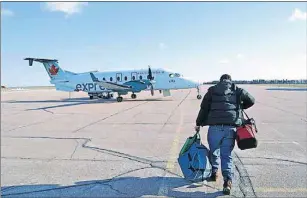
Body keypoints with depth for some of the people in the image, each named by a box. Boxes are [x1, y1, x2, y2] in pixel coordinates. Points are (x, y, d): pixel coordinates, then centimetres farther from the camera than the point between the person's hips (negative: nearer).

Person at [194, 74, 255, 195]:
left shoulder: (212, 90, 13)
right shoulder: (237, 90, 15)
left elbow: (204, 108, 9)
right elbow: (251, 101, 16)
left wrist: (198, 123, 15)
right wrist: (240, 106, 33)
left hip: (215, 126, -1)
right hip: (231, 127, 1)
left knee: (214, 151, 18)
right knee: (227, 154, 7)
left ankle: (214, 172, 32)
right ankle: (228, 180, -3)